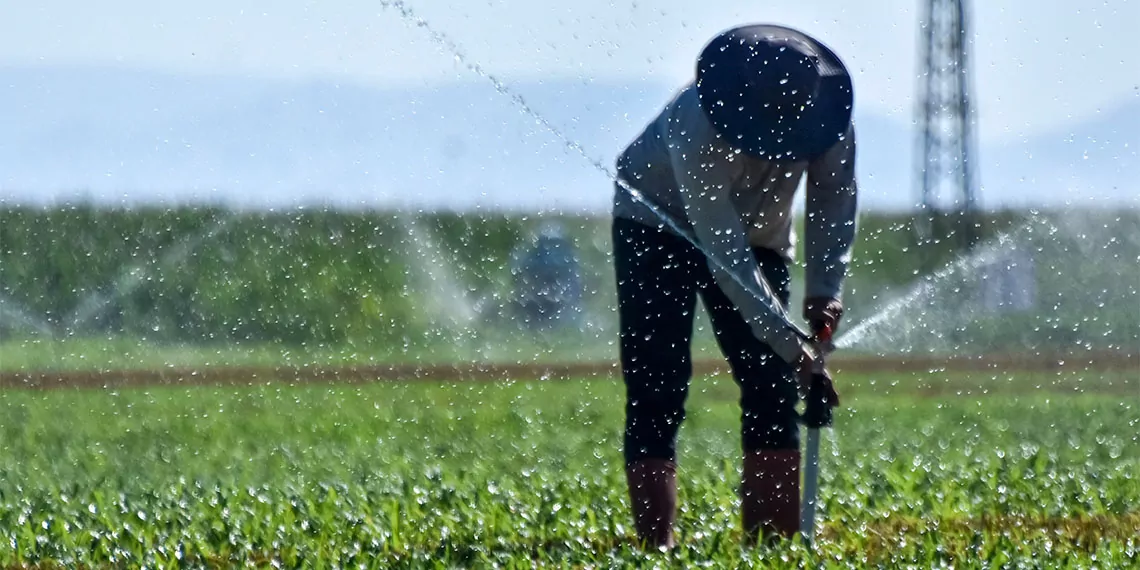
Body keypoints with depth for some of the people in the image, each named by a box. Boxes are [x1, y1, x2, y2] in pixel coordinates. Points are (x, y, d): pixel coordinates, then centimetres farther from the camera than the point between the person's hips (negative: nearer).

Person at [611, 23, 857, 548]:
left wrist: (824, 287, -32)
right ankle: (657, 550, -16)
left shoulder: (828, 114, -24)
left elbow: (834, 204, -15)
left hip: (759, 234, 5)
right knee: (656, 392, -15)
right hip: (659, 224, -5)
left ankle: (775, 545, -2)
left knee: (773, 388, -5)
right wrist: (788, 342, -43)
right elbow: (724, 248, -40)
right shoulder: (694, 123, -40)